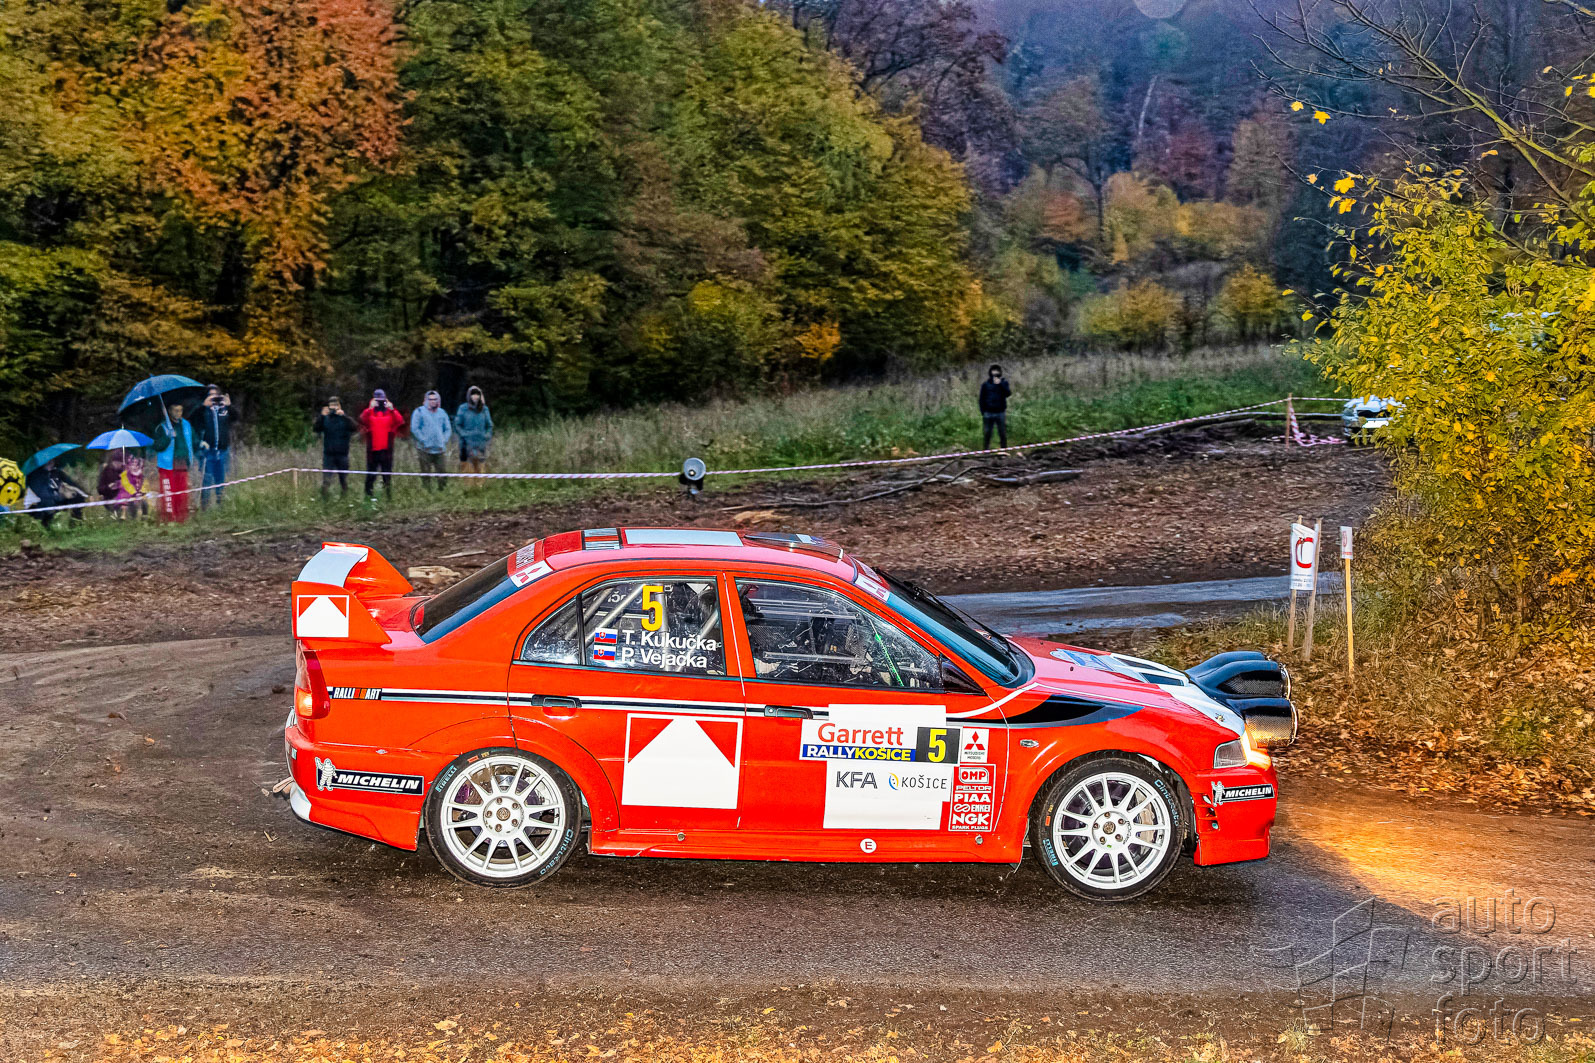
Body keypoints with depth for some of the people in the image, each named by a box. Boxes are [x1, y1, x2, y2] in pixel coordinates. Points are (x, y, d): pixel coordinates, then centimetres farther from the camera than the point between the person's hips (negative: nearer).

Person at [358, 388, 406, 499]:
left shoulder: (391, 412, 8)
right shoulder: (369, 412, 6)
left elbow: (400, 421, -12)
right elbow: (363, 419, -16)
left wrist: (392, 410, -24)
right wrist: (370, 408, -28)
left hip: (387, 449, 1)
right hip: (372, 449, 0)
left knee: (387, 475, 4)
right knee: (371, 475, 4)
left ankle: (388, 497, 10)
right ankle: (369, 496, 11)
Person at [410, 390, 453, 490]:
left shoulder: (442, 413, 14)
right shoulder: (419, 411, 0)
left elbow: (448, 429, 20)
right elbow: (414, 428, -5)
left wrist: (444, 440, 4)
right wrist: (423, 441, -10)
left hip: (439, 449, 4)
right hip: (425, 449, -4)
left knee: (440, 473, 2)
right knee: (426, 473, -4)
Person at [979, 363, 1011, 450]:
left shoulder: (1003, 383, 5)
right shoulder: (985, 385, 4)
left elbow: (1008, 393, -12)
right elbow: (982, 399, 5)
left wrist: (1000, 384, -20)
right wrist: (983, 412, -2)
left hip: (1000, 413, 0)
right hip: (988, 413, 0)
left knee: (1003, 434, 2)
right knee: (986, 434, 2)